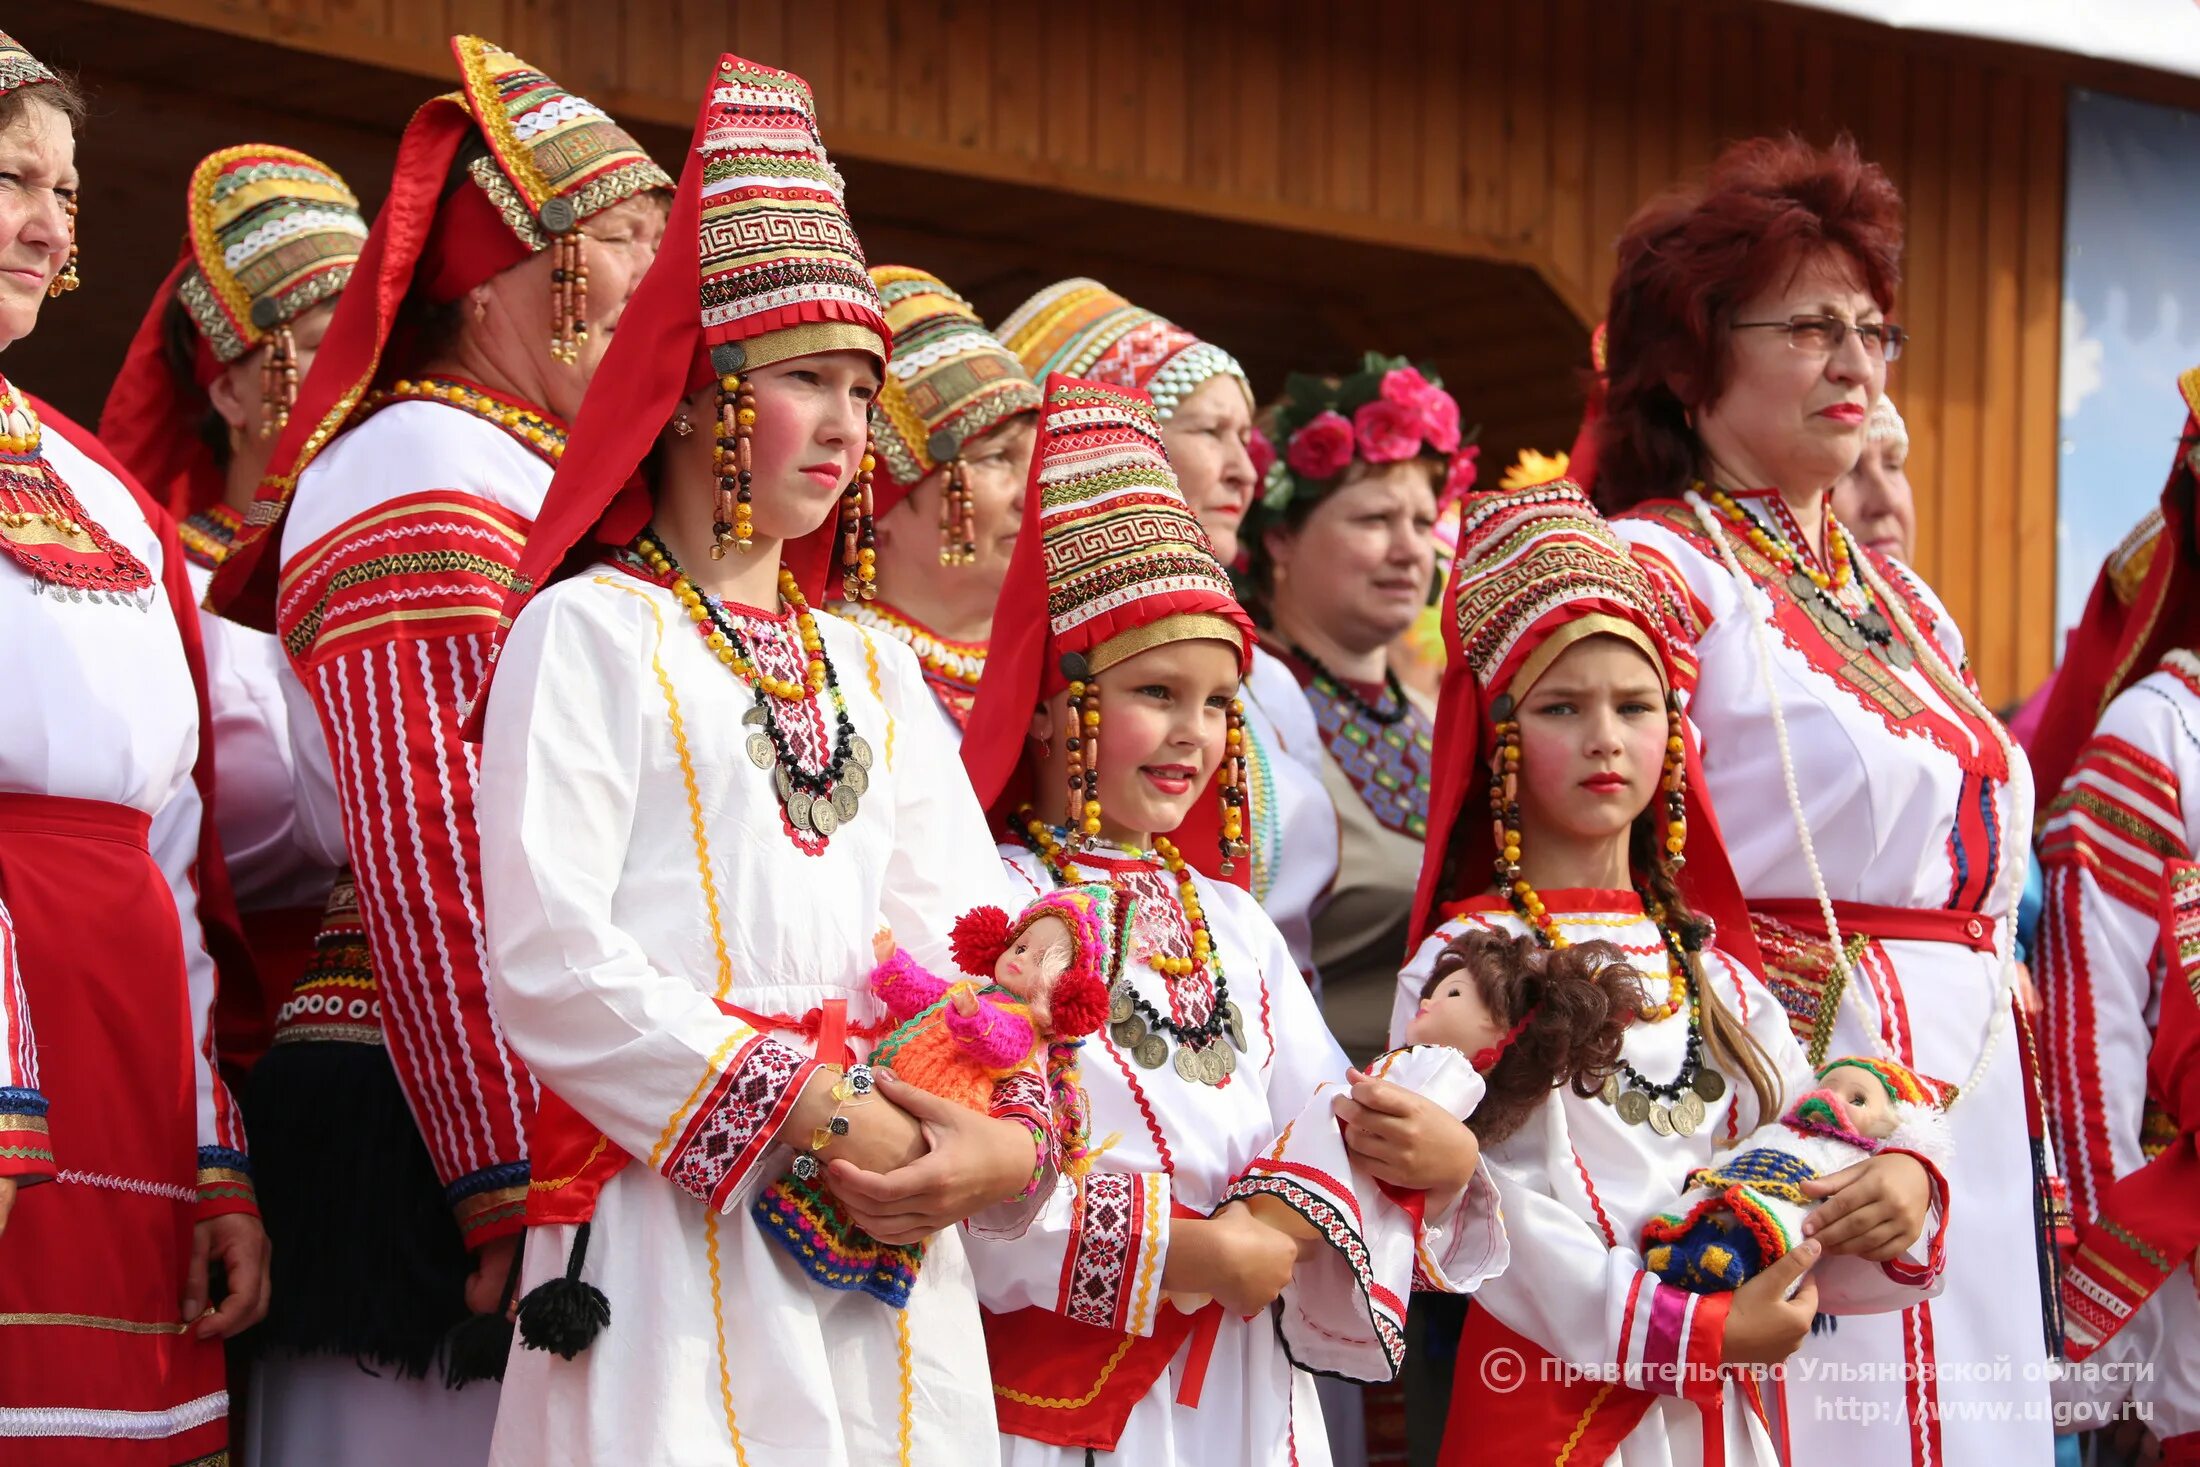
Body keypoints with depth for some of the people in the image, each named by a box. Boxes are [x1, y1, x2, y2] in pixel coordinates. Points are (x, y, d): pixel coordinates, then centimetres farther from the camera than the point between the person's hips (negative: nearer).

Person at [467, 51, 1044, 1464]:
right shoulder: (591, 633, 0)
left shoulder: (877, 673, 20)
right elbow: (545, 962, -11)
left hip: (889, 1245, 6)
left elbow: (967, 937, 11)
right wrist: (813, 1117, -13)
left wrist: (1011, 1138, -9)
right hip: (672, 1232, -6)